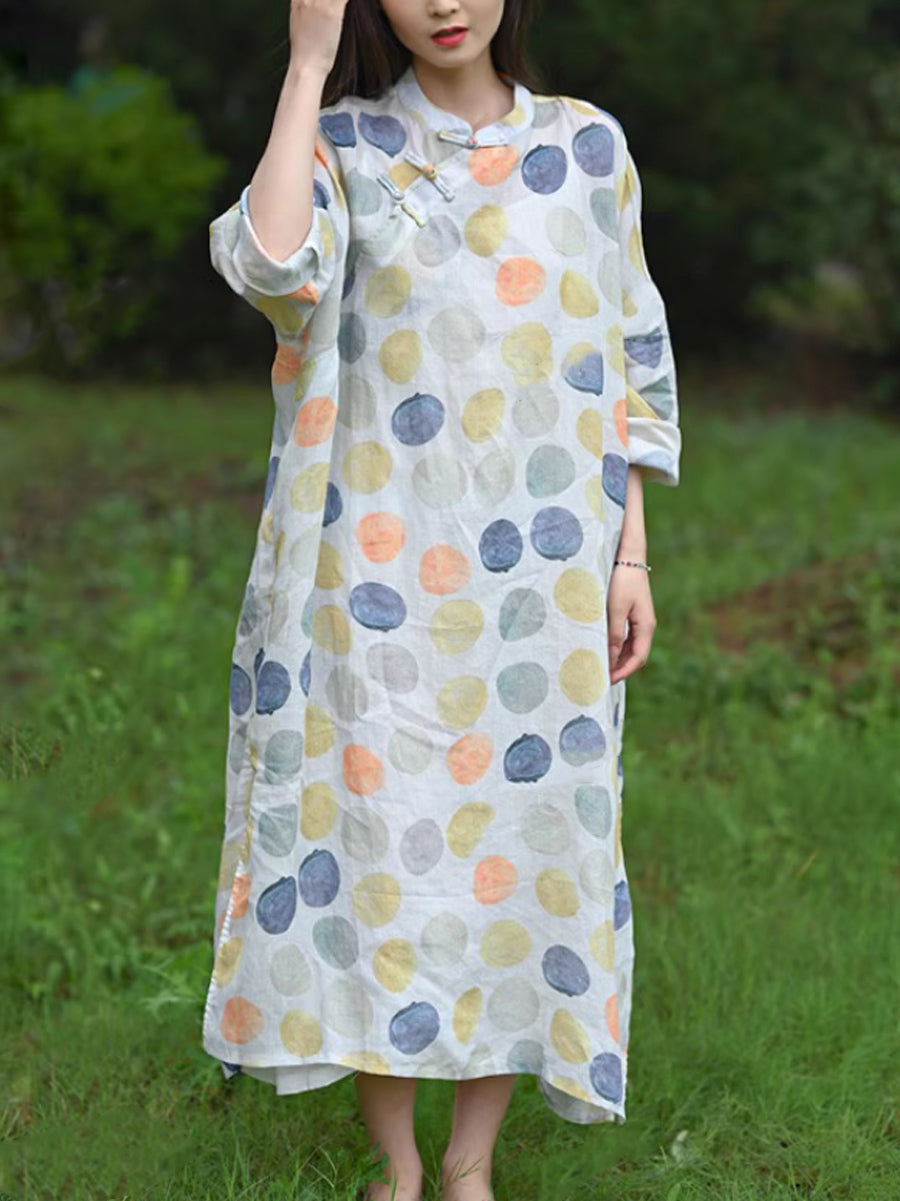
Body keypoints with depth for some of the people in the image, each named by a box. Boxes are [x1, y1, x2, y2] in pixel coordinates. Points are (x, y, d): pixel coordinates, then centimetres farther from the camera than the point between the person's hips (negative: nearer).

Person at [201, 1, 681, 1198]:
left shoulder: (588, 144, 5)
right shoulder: (346, 145, 0)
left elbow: (629, 360, 7)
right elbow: (271, 265, -22)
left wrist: (632, 556, 2)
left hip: (538, 576, 1)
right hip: (378, 576, -1)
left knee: (520, 846, 5)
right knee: (373, 843, 3)